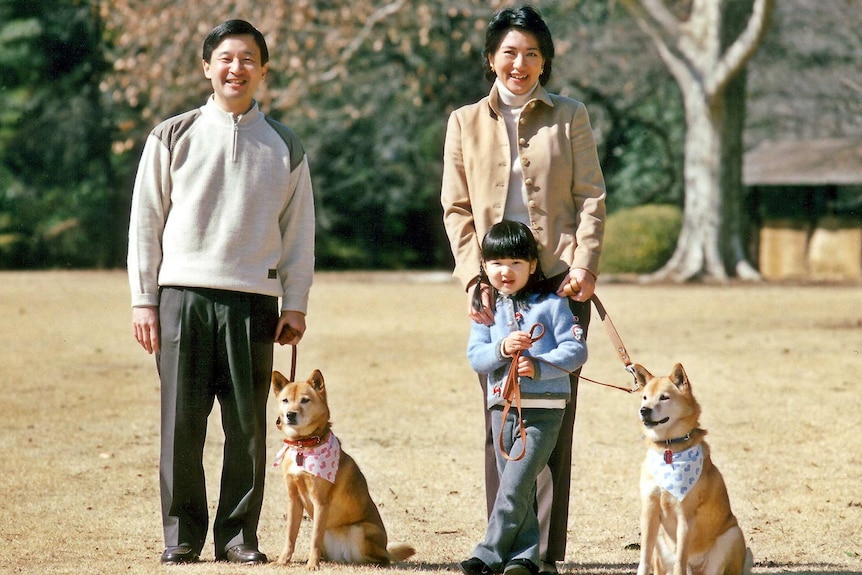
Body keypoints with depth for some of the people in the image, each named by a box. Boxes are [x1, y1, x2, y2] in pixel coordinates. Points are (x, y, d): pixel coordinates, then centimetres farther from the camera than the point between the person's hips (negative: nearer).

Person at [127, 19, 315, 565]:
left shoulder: (285, 146, 11)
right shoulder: (172, 137, 8)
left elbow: (299, 230, 12)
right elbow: (146, 220, 8)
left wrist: (295, 304, 4)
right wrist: (143, 299, 2)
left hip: (254, 300, 1)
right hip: (183, 295, -1)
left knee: (248, 425, 0)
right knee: (182, 422, -2)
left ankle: (239, 535, 9)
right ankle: (182, 535, 7)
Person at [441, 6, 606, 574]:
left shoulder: (570, 117, 9)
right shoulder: (466, 123, 12)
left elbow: (591, 198, 5)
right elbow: (457, 208, 10)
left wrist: (585, 265, -9)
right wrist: (475, 275, -3)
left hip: (559, 283, -1)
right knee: (500, 418, 0)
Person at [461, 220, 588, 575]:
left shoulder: (551, 305, -1)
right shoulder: (486, 309, 9)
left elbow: (576, 350, -7)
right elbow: (475, 357, 2)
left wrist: (539, 366, -20)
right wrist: (501, 350, -17)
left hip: (543, 409, -4)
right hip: (502, 408, 4)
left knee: (515, 485, -12)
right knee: (515, 488, 7)